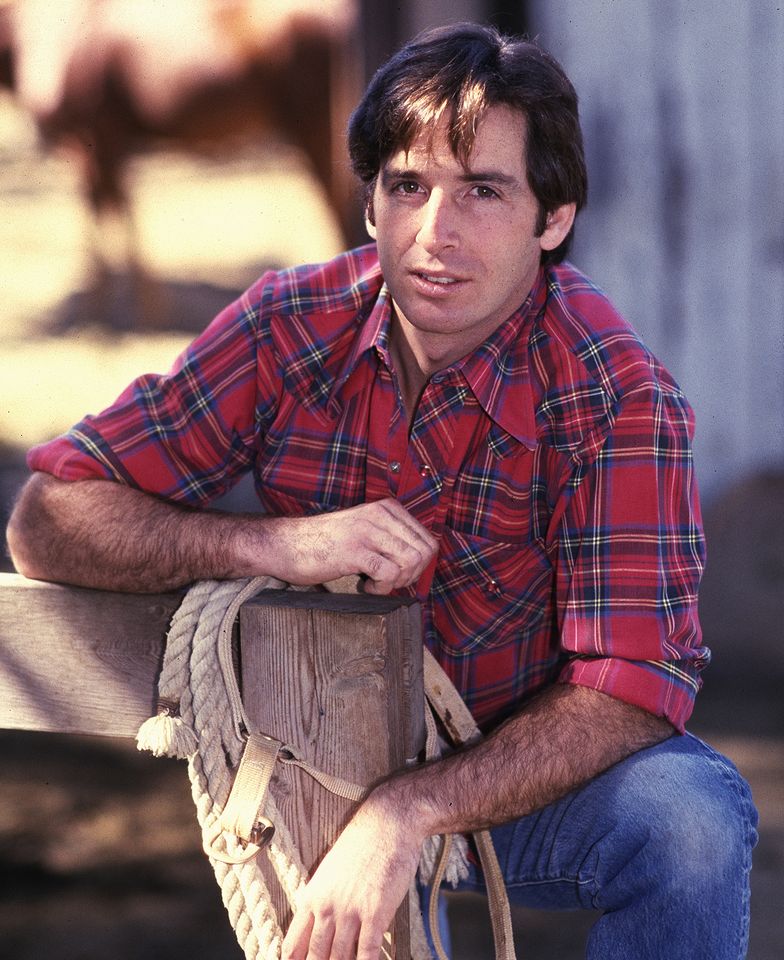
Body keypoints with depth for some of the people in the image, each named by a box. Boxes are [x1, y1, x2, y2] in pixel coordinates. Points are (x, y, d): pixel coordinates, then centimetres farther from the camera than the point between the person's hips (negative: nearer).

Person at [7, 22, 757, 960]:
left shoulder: (617, 397, -18)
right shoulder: (291, 328, -10)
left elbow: (630, 691, -24)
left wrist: (408, 813, -39)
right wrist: (271, 544, -28)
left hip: (525, 770, -3)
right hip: (319, 767, 4)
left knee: (691, 815, -33)